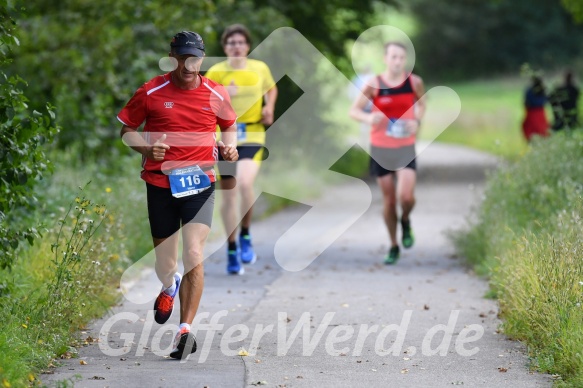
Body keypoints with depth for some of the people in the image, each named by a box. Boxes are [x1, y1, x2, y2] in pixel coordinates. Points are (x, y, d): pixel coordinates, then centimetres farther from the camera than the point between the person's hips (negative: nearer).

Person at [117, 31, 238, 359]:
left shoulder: (216, 94, 1)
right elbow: (127, 129, 7)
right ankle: (170, 288, 47)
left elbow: (230, 126, 20)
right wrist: (146, 148, -13)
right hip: (160, 182, 1)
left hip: (200, 182, 0)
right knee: (165, 266, 9)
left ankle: (185, 330, -13)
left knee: (194, 255, -18)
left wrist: (229, 146, -2)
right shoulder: (151, 92, -2)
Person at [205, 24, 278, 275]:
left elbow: (271, 89, 26)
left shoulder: (260, 69, 5)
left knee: (245, 183, -25)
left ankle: (245, 235, -2)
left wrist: (269, 108, 7)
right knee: (228, 195, 5)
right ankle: (232, 252, 19)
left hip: (252, 138, 0)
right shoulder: (216, 72, -1)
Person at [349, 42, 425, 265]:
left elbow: (421, 104, 14)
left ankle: (405, 222, 19)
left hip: (405, 148, 0)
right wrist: (368, 118, -27)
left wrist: (417, 120, -7)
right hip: (380, 149, 0)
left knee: (406, 196, -17)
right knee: (389, 200, 5)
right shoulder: (374, 85, -9)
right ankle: (393, 246, 23)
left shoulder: (414, 82, -4)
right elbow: (354, 110, -5)